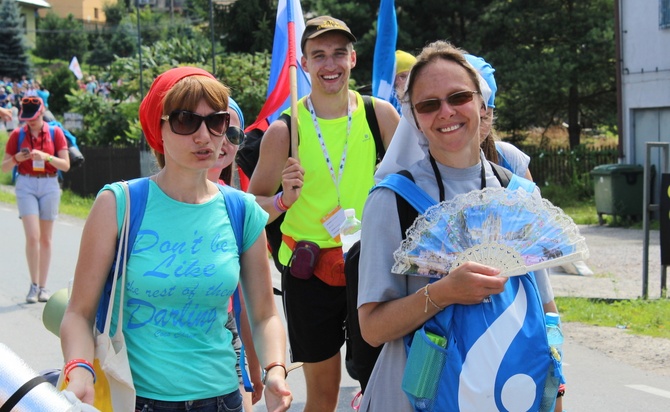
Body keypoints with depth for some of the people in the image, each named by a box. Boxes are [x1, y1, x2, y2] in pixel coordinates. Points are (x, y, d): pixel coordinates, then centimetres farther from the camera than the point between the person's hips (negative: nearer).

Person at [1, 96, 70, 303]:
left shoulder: (55, 133, 2)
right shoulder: (17, 134, 3)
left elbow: (66, 165, -2)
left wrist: (46, 157, -18)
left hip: (49, 186, 1)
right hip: (26, 186, 0)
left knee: (46, 238, 4)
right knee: (32, 236, -13)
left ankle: (43, 287, 11)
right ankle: (34, 285, -2)